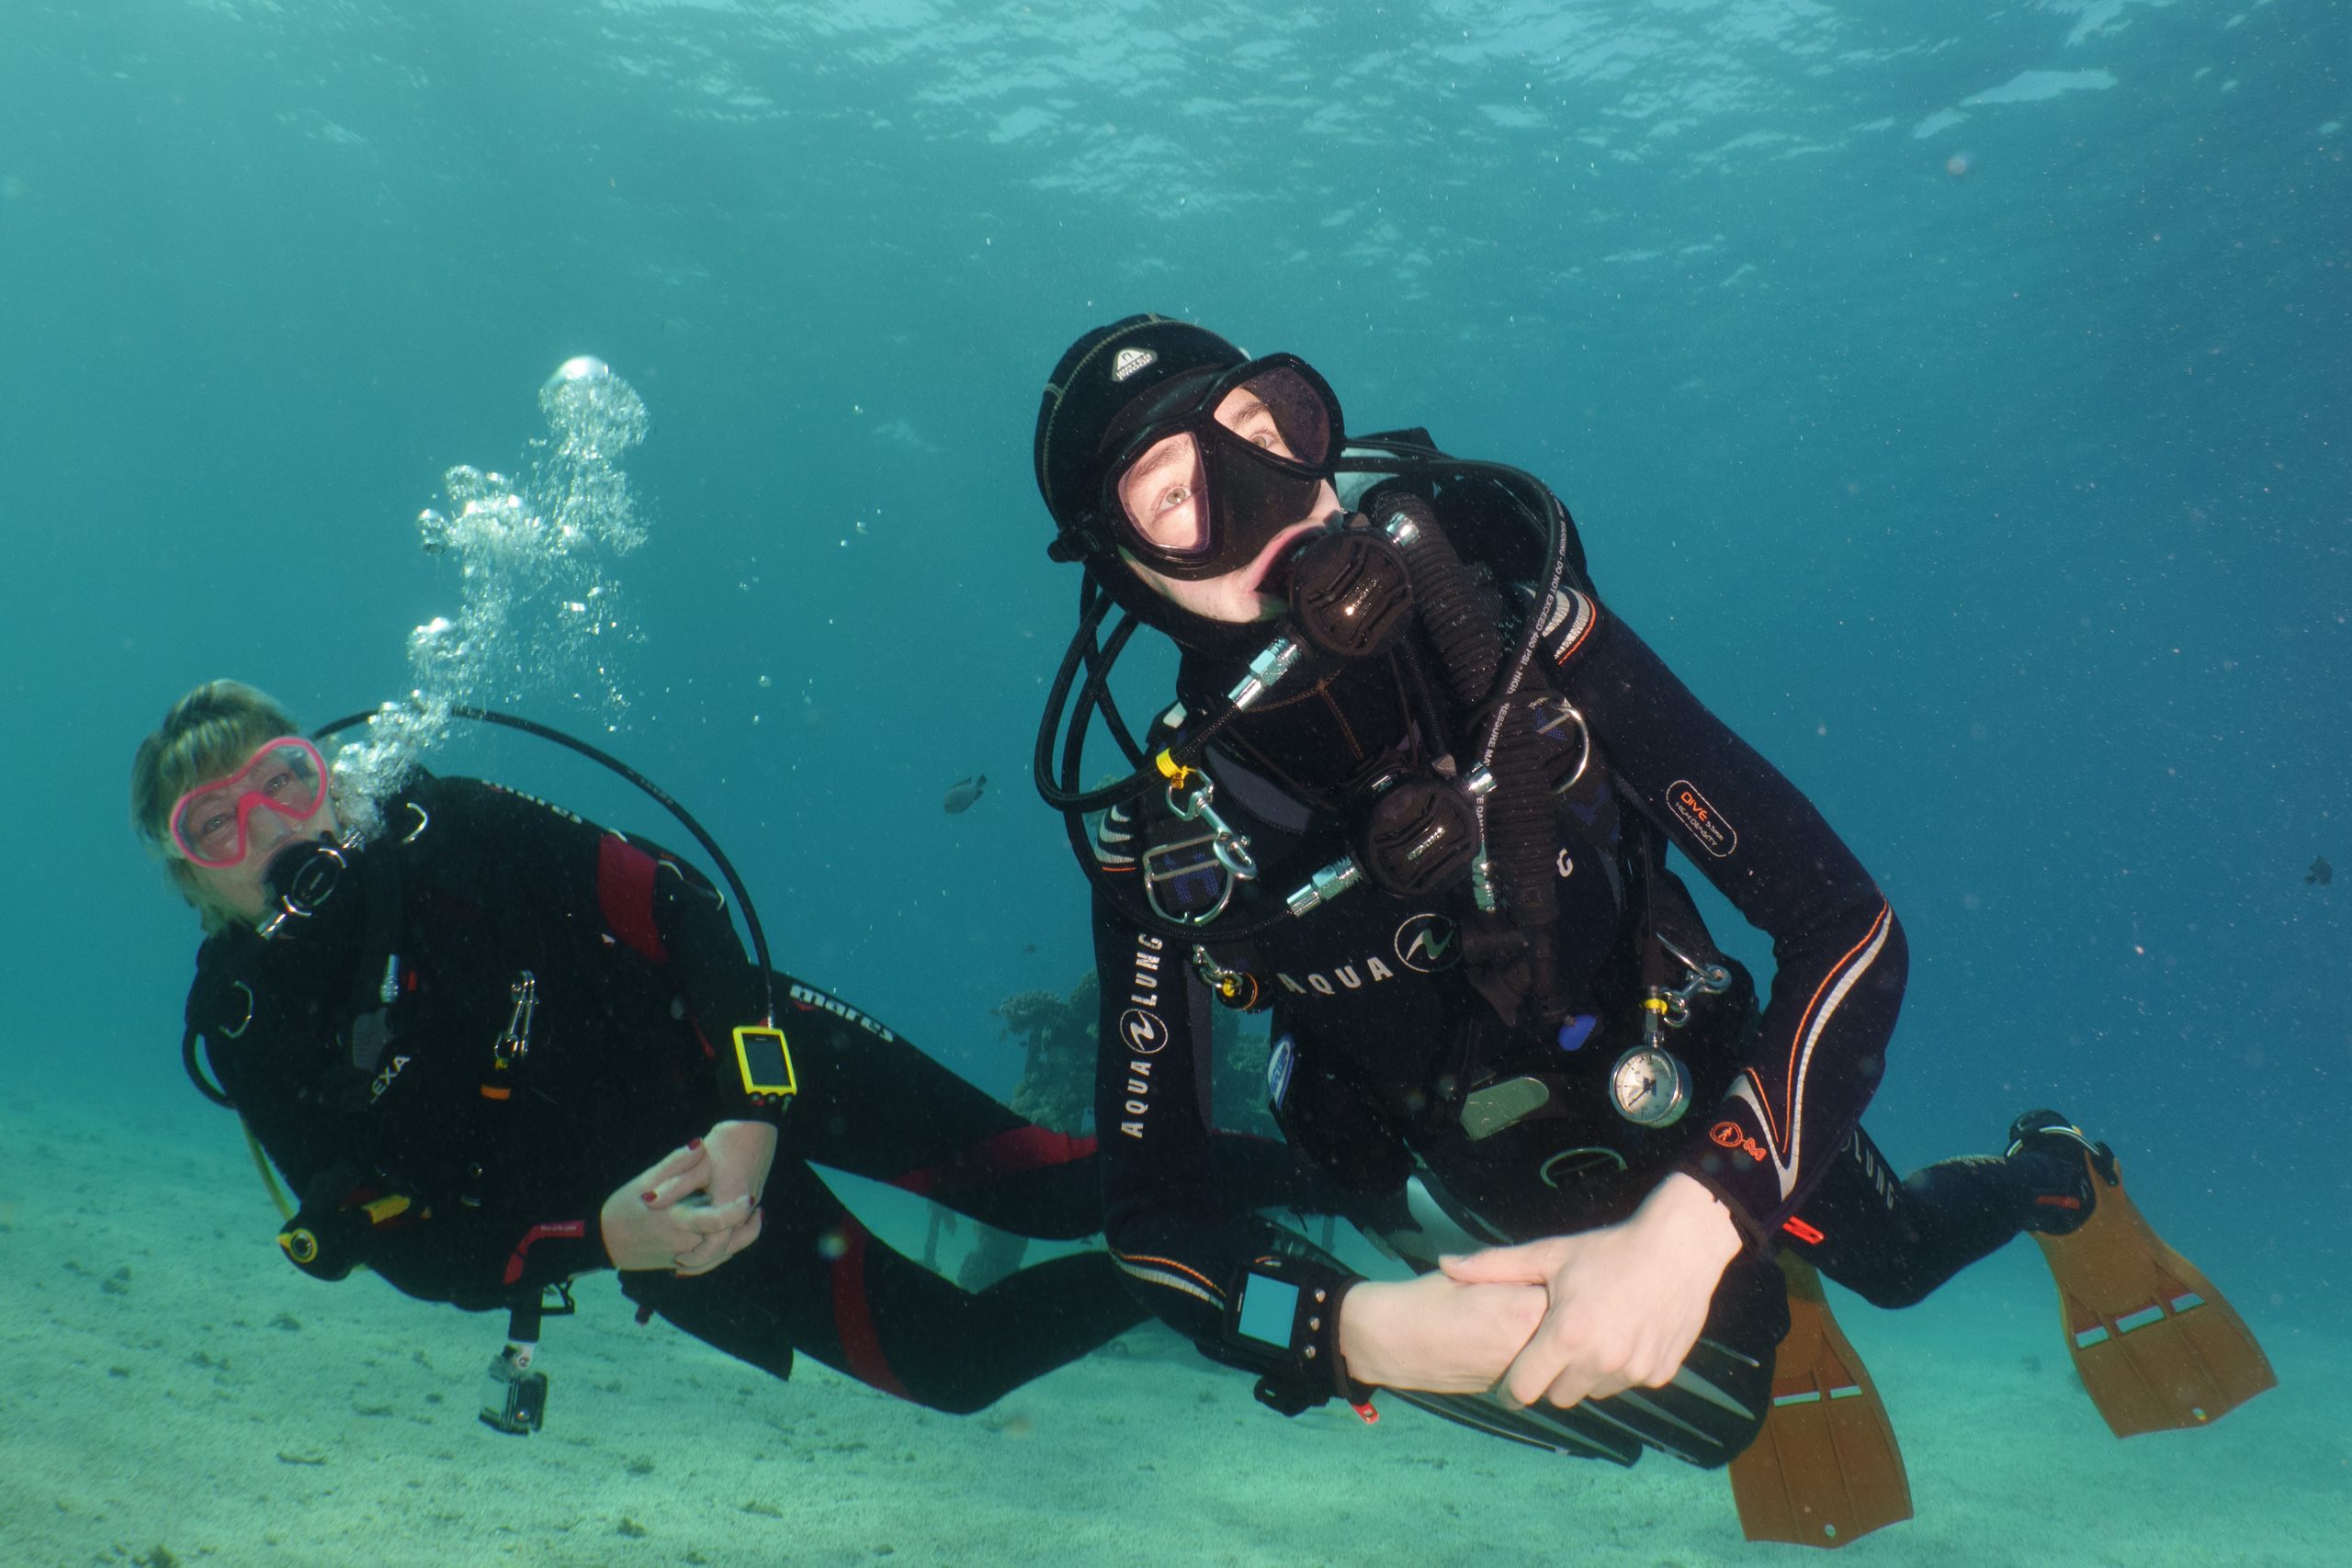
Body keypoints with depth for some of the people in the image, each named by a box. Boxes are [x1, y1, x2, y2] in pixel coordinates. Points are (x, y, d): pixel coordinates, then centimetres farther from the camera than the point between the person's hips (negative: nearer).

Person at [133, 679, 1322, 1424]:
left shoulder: (450, 832, -11)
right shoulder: (252, 1031, -7)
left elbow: (677, 906, -16)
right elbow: (419, 1249, -10)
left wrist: (753, 1109, -29)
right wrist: (603, 1242, -29)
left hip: (747, 1059, -1)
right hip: (654, 1215, 1)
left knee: (1045, 1187, -12)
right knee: (956, 1361, -4)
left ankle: (1282, 1168, 11)